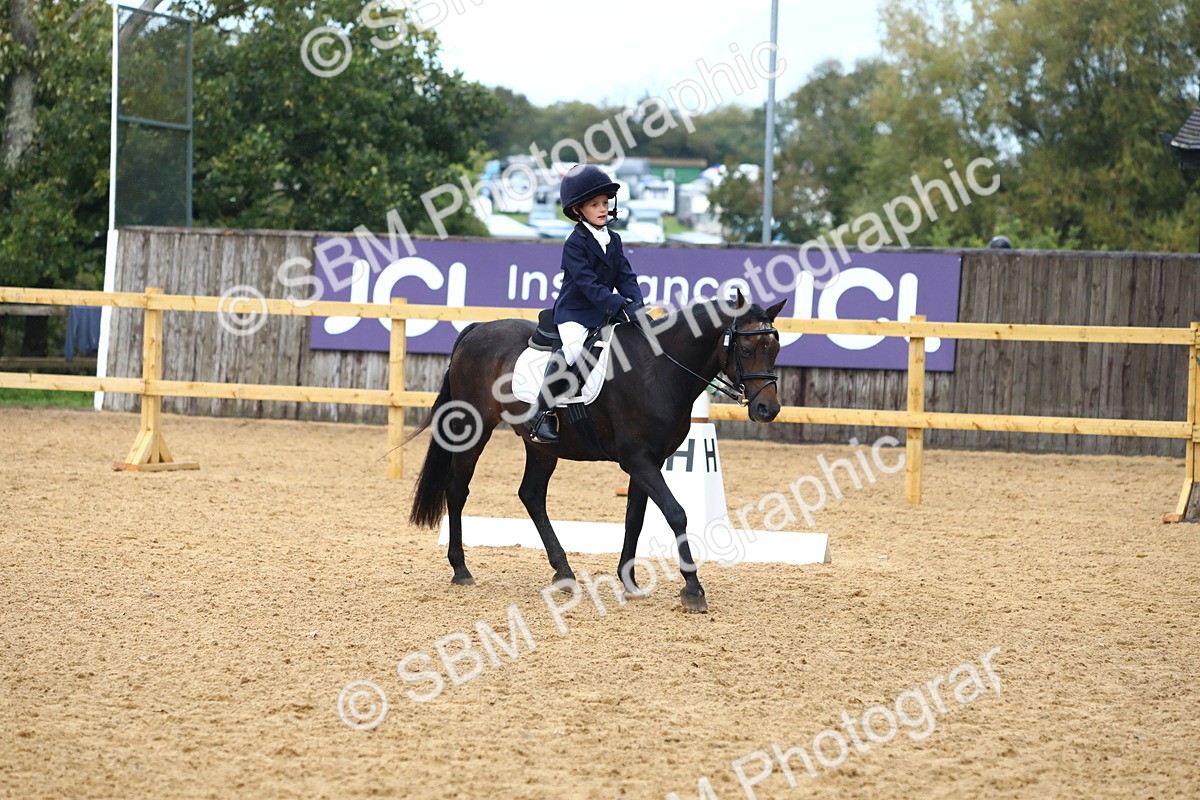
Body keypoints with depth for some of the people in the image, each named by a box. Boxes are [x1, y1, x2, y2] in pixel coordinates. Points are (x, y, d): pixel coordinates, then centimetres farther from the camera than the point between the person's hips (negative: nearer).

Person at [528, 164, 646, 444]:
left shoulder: (613, 241, 12)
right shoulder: (575, 244, -11)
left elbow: (626, 277, 7)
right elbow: (587, 284, -21)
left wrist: (636, 305, -12)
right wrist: (620, 306, -30)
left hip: (604, 314, 7)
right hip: (574, 312, -7)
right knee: (571, 352, -31)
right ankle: (542, 415, -24)